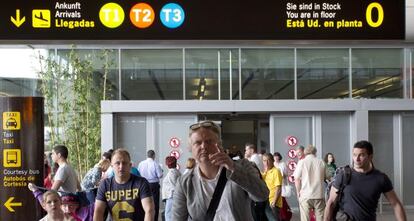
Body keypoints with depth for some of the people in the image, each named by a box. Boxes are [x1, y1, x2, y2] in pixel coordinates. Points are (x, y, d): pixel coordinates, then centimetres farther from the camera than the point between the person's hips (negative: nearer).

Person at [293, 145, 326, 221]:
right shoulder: (321, 162, 4)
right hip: (319, 195, 2)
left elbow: (297, 179, -4)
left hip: (305, 195, -2)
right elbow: (324, 178, 13)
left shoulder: (302, 162, -2)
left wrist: (298, 193, 6)